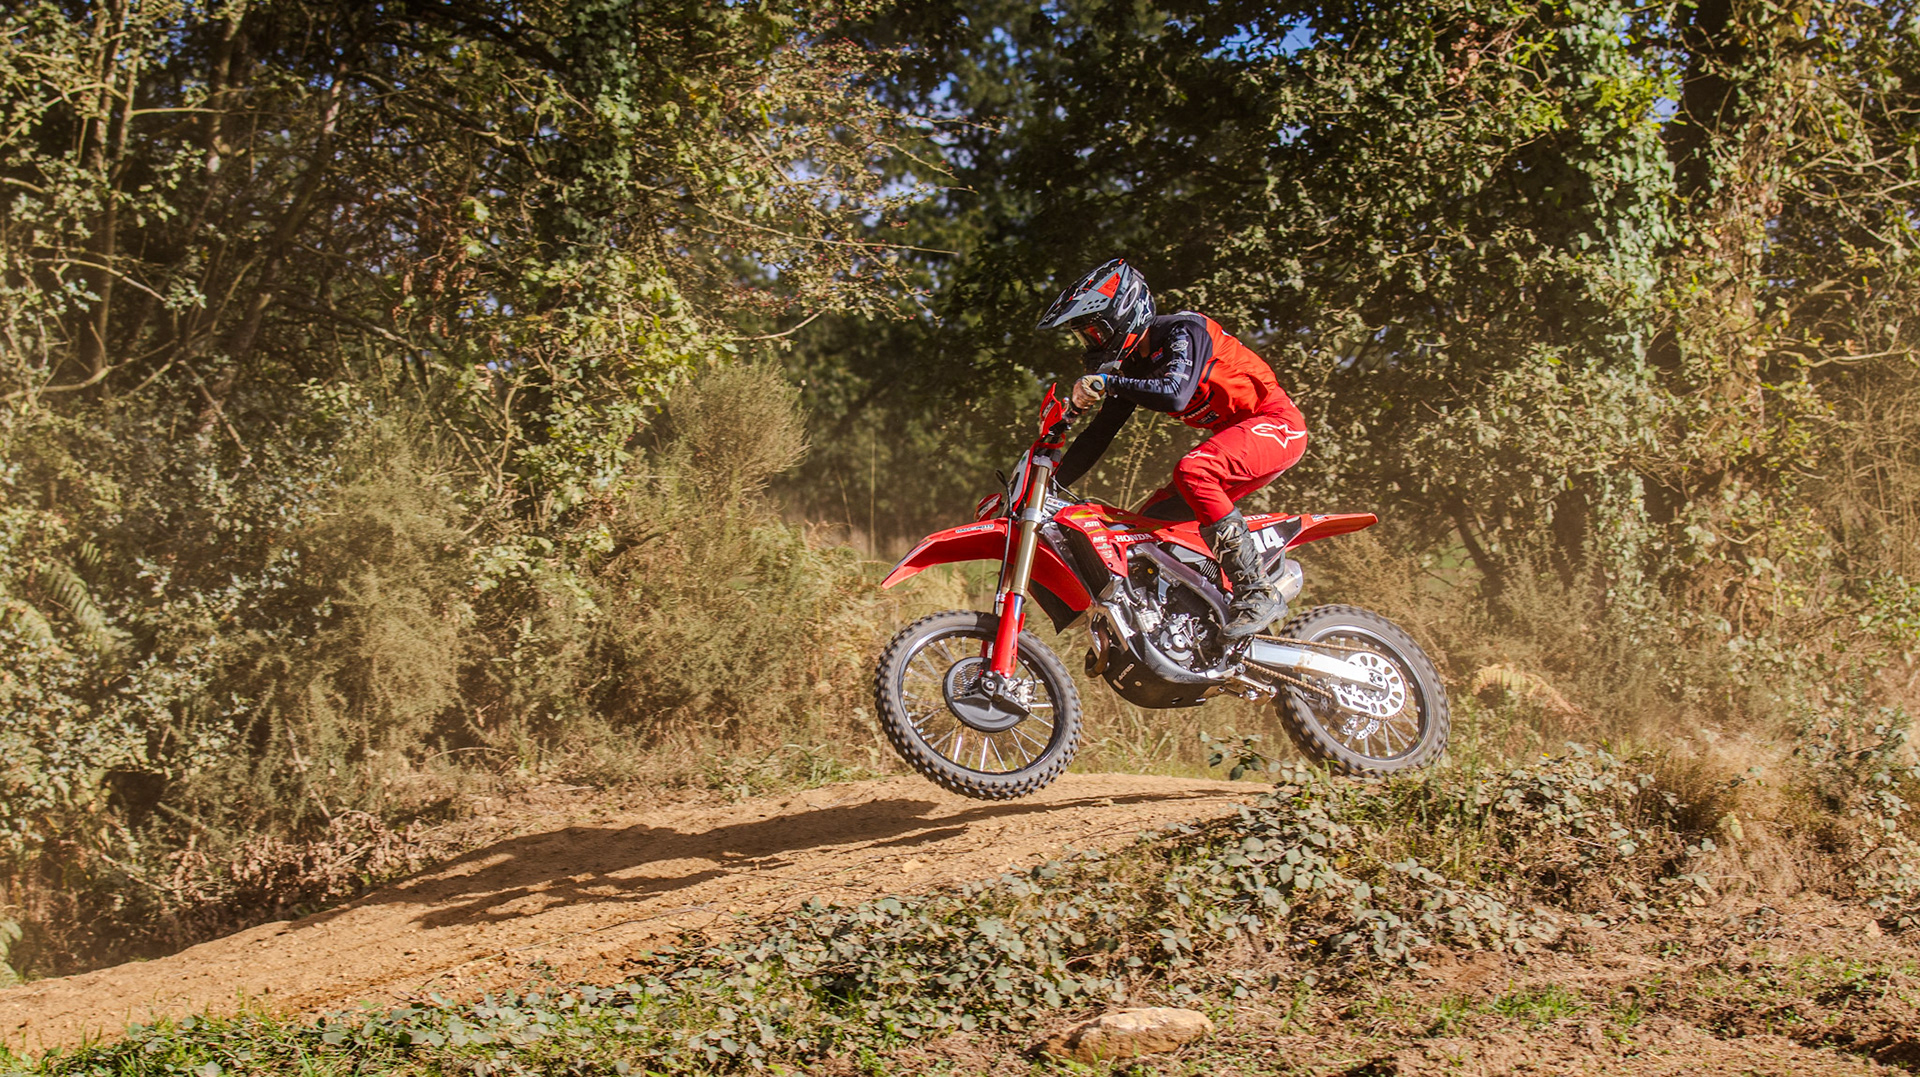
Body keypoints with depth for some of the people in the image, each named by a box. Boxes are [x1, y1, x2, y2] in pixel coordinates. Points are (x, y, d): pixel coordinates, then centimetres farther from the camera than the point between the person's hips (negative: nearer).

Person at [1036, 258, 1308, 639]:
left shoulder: (1183, 330, -17)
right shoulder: (1132, 366, 9)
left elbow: (1174, 394, -34)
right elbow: (1099, 434, 10)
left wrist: (1107, 384, -31)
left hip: (1276, 422, -9)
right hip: (1234, 434, 9)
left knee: (1191, 471, -34)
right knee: (1151, 520, 1)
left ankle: (1259, 591, -31)